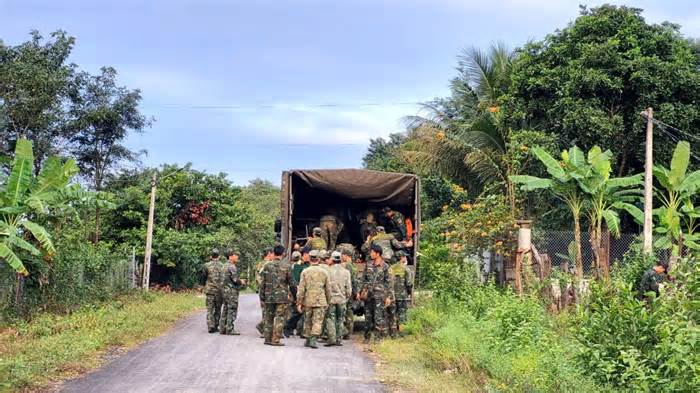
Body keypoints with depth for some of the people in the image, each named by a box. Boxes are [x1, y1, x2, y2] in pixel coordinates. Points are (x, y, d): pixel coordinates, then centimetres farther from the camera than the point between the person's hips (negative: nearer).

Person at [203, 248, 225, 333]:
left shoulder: (207, 265, -4)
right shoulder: (222, 265, 1)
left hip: (210, 289, -1)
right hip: (220, 290, 1)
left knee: (210, 309, 2)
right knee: (218, 309, 13)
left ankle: (211, 326, -8)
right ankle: (216, 326, 14)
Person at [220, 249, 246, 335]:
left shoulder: (226, 266, 15)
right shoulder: (232, 267, -15)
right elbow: (235, 279, -20)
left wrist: (240, 281, 17)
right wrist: (241, 282, 0)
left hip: (225, 290, 10)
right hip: (232, 290, -10)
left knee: (225, 310, 12)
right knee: (232, 310, -5)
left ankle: (222, 328, 15)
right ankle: (230, 329, -5)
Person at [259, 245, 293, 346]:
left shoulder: (267, 265, 1)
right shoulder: (286, 266, -6)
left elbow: (263, 282, 4)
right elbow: (291, 282, -1)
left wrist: (262, 295, 11)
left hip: (269, 296, 3)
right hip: (282, 296, -3)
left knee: (268, 317, 13)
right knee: (279, 318, 0)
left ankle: (267, 338, 16)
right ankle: (275, 340, -3)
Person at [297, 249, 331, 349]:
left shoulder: (305, 272, -4)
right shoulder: (324, 272, 0)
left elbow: (301, 288, -6)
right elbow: (328, 289, 4)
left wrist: (299, 302, -1)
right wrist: (328, 302, 15)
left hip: (307, 301, 1)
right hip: (320, 301, -1)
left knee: (307, 321, 14)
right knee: (317, 322, 0)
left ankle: (308, 340, 23)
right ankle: (313, 340, -13)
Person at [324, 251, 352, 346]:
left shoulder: (328, 271, -7)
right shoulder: (346, 271, 1)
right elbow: (348, 287, 4)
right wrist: (347, 297, 18)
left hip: (331, 298, -2)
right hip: (342, 299, 3)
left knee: (330, 318, 1)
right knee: (340, 319, 9)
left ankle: (332, 338, -9)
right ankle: (339, 339, 10)